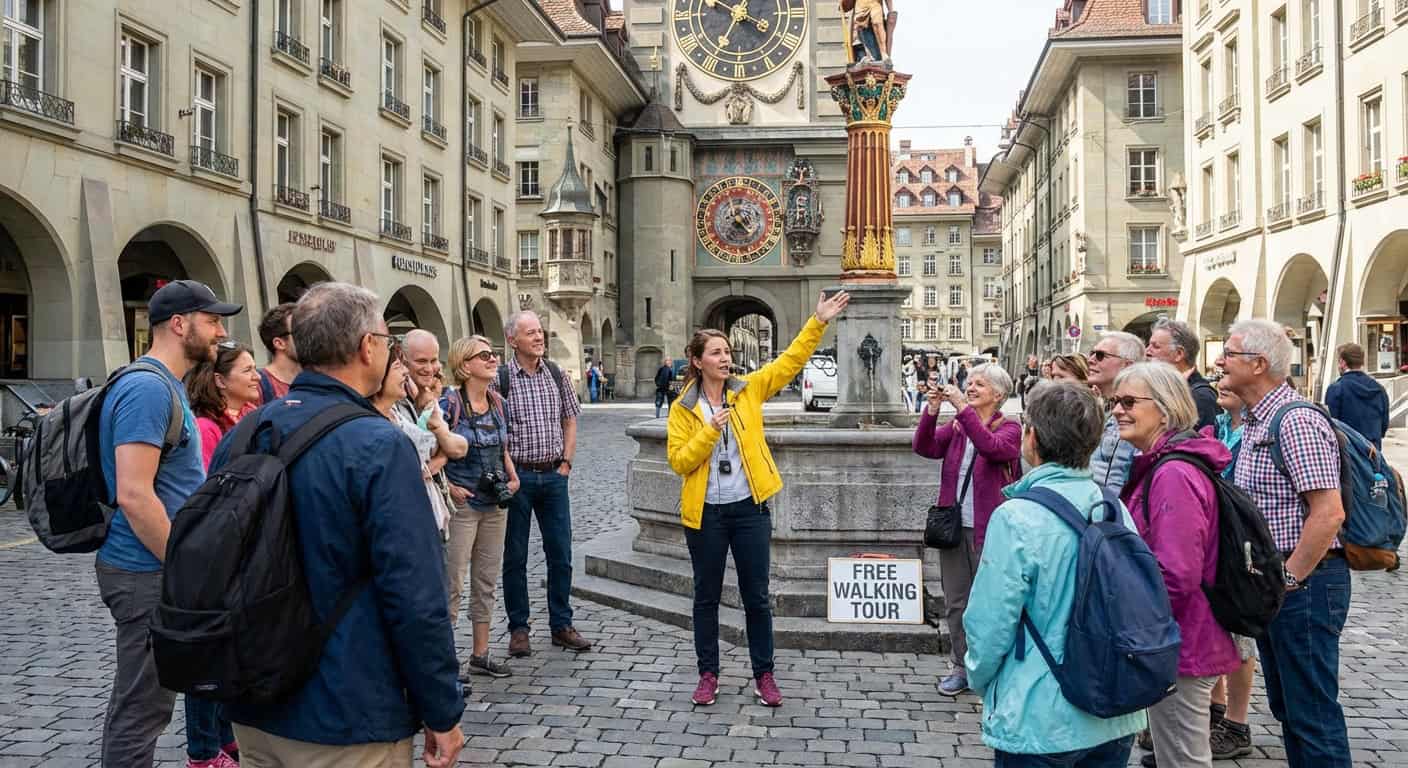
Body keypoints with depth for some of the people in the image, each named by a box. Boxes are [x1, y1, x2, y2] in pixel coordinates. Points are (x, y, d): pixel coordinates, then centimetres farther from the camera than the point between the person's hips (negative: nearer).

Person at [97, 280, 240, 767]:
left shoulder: (165, 386, 13)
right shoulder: (148, 388, -19)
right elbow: (133, 495, -26)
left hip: (155, 568, 10)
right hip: (149, 573, -10)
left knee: (138, 703, 19)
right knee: (142, 709, -1)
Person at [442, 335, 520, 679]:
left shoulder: (498, 403, 8)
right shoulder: (449, 404, -13)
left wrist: (513, 477, 4)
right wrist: (449, 487, -17)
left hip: (495, 505, 7)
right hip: (462, 505, -7)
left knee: (487, 581, 13)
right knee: (453, 582, -1)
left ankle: (480, 655, 25)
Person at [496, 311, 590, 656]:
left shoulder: (557, 375, 5)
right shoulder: (499, 379, -7)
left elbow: (570, 421, 12)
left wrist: (566, 463, 4)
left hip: (554, 474, 4)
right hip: (517, 475, -3)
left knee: (561, 554, 8)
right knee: (515, 557, 6)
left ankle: (561, 625, 20)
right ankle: (518, 628, 18)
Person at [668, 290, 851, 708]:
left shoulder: (748, 390, 2)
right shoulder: (682, 408, -1)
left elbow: (790, 361, 0)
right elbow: (679, 461, -7)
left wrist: (818, 323, -7)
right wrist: (711, 430, -18)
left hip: (749, 508, 1)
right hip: (705, 512, -1)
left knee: (756, 596, 7)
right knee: (707, 596, 11)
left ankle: (764, 675, 21)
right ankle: (708, 674, 24)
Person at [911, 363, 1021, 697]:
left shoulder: (1009, 428, -2)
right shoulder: (956, 427, 11)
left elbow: (991, 446, -24)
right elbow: (925, 447, -5)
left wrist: (963, 407, -27)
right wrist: (932, 410, -18)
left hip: (987, 530, -5)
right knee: (955, 602, 11)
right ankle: (962, 667, 23)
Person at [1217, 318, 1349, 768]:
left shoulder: (1296, 422, -18)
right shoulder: (1256, 423, 13)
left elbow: (1329, 513, -24)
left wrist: (1289, 578, -18)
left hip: (1303, 582, -10)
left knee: (1312, 714, -2)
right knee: (1287, 709, 18)